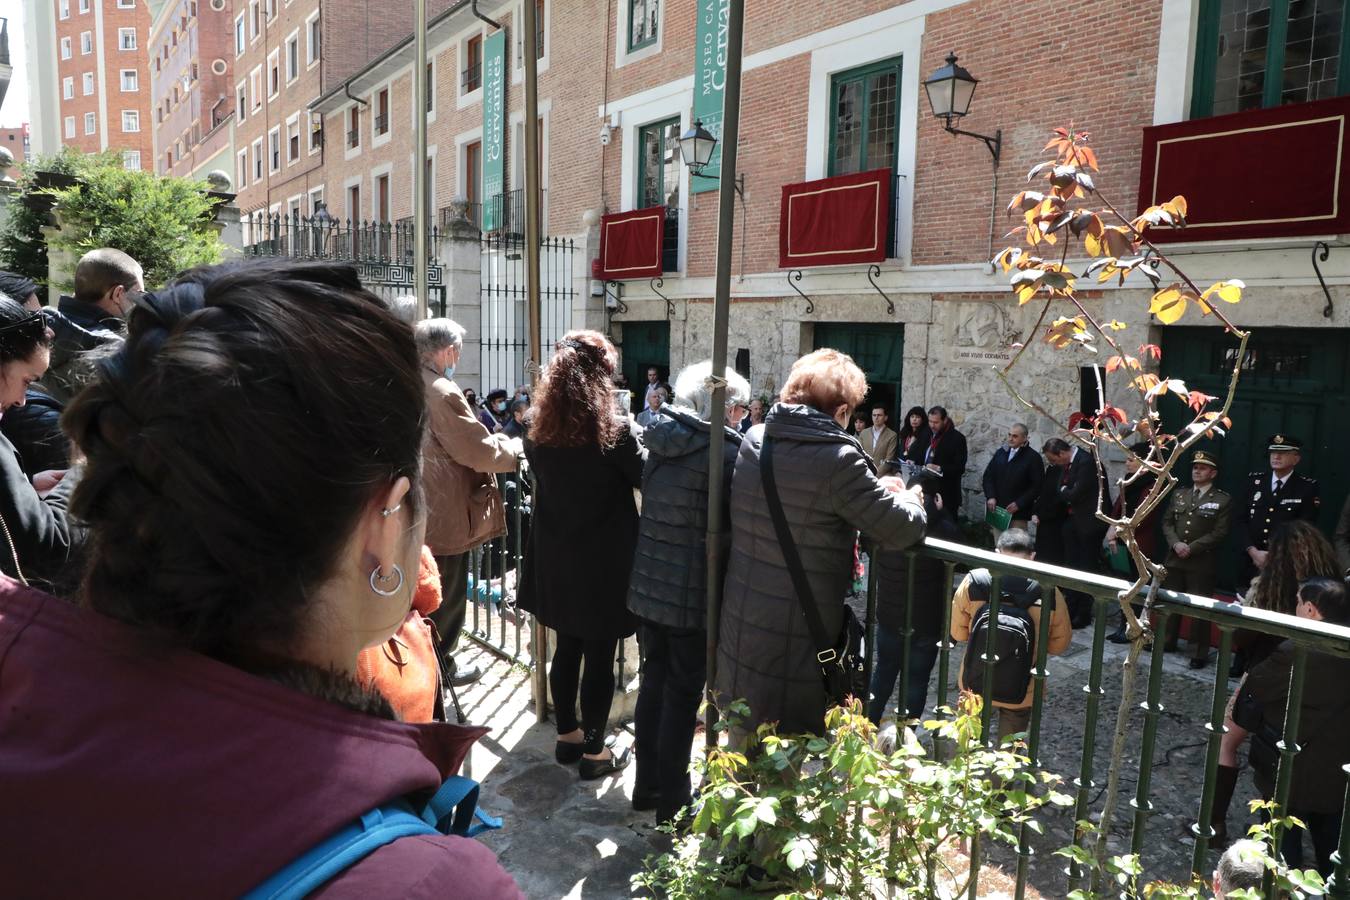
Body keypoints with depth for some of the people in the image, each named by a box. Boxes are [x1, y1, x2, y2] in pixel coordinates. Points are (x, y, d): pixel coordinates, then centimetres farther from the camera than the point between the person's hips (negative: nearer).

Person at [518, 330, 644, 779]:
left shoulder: (540, 431, -1)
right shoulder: (615, 430, -18)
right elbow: (650, 480, -9)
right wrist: (637, 442, 6)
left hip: (556, 558, 6)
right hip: (604, 561, -5)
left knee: (567, 648, 18)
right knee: (600, 657, 6)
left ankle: (567, 736, 32)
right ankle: (593, 751, 18)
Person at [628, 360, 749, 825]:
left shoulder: (660, 442, 5)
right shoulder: (725, 451, -16)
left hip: (646, 585, 7)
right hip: (693, 592, -6)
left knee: (654, 681, 17)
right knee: (683, 692, 6)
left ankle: (647, 785, 31)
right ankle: (672, 801, 18)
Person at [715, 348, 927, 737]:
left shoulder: (753, 441, 0)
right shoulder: (837, 459, -21)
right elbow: (901, 529, -15)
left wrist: (876, 490, 11)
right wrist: (911, 500, 8)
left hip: (739, 628, 6)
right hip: (796, 643, -6)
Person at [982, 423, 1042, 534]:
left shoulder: (1033, 457, -4)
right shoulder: (1000, 452, 10)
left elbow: (1037, 486, -7)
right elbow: (988, 476, 12)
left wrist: (1019, 504, -13)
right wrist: (990, 497, -3)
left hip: (1018, 512, -4)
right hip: (998, 509, 4)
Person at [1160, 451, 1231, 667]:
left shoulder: (1223, 500, -3)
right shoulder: (1179, 495, 13)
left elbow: (1219, 533, -9)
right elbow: (1167, 522, 10)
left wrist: (1192, 548, -15)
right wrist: (1175, 543, -9)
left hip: (1202, 563, -5)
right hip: (1174, 559, 5)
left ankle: (1199, 653, 9)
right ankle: (1166, 641, 28)